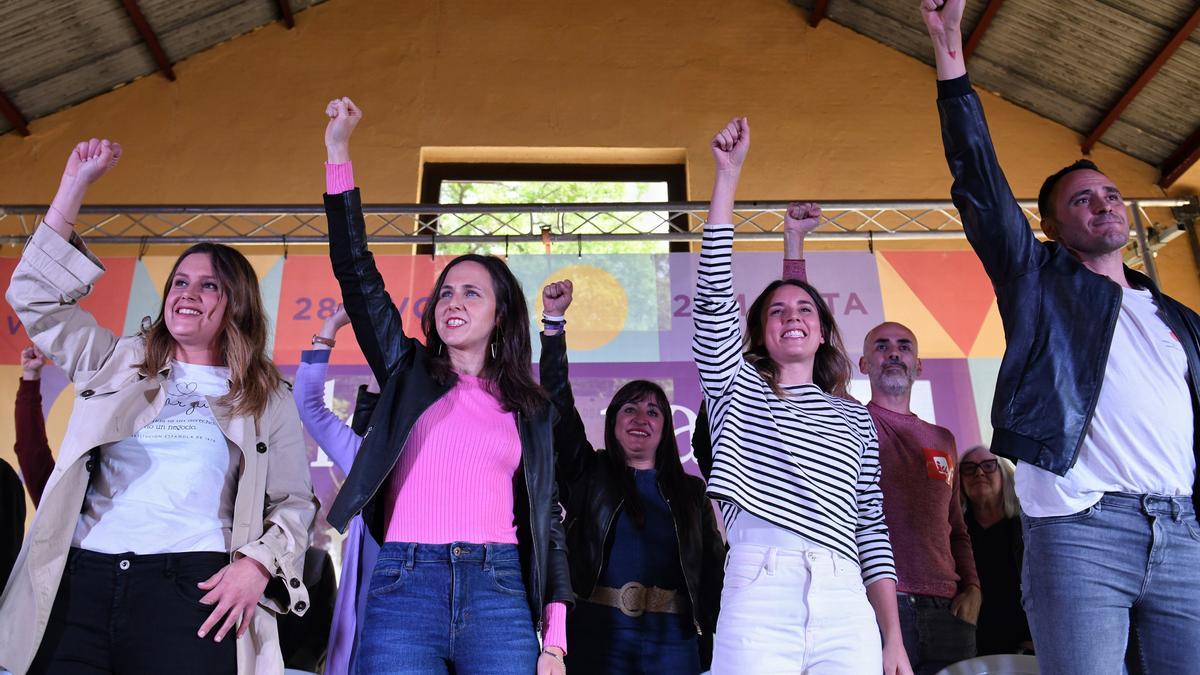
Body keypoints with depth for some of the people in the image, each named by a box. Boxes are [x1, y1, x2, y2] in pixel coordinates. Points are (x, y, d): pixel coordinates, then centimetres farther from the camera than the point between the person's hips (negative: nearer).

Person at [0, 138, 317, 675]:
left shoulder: (268, 400, 11)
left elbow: (293, 502, 9)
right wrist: (76, 184, 13)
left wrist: (258, 562, -10)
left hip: (192, 586, -2)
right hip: (80, 576, 3)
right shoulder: (117, 365, 19)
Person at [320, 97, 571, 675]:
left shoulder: (531, 410, 13)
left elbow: (548, 518, 11)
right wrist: (338, 152, -1)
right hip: (404, 585, 0)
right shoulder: (408, 372, 12)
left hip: (500, 592, 1)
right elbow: (357, 275, 4)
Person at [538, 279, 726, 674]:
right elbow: (558, 404, 0)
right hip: (596, 634, -1)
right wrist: (554, 321, -5)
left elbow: (712, 568, 11)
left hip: (672, 641, 2)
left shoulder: (691, 492, 14)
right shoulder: (588, 475, 10)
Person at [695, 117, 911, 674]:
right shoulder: (738, 388, 13)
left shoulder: (855, 420, 19)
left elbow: (871, 527, 14)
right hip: (758, 593, -2)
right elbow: (714, 296, 0)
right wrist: (728, 174, -3)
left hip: (846, 606, 3)